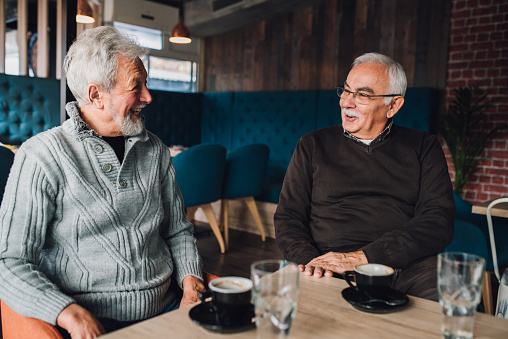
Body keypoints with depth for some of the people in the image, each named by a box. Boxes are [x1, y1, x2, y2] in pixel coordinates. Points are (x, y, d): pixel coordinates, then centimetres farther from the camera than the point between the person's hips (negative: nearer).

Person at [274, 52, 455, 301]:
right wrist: (310, 261, -12)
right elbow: (288, 217, 12)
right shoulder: (312, 146, 15)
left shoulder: (423, 147, 13)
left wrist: (361, 257, -14)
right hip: (331, 275, 1)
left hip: (407, 268, 0)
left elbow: (439, 220, 0)